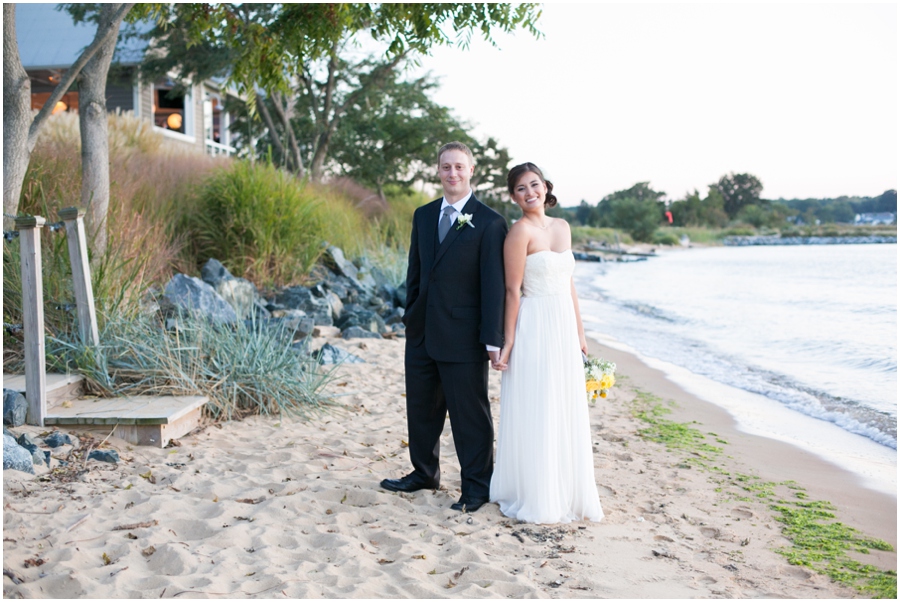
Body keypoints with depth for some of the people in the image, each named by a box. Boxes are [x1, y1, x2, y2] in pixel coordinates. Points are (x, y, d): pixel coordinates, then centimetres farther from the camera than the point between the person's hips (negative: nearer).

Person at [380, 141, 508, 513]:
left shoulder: (489, 223, -8)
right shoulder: (423, 216, 11)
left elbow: (494, 284, -11)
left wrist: (493, 339, -14)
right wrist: (410, 321, 14)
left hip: (462, 336, -6)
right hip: (422, 333, 6)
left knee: (469, 413, 4)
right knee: (421, 409, 17)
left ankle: (477, 486, 19)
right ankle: (424, 474, 35)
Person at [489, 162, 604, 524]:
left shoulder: (563, 227, 12)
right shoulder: (521, 230, -9)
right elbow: (513, 290, -11)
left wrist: (579, 332, 14)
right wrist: (507, 344, -13)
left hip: (564, 328, 7)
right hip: (534, 328, -7)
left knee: (567, 415, 12)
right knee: (534, 416, 0)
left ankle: (567, 494, 26)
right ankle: (534, 498, 13)